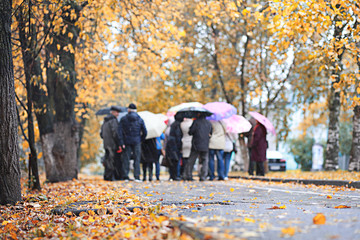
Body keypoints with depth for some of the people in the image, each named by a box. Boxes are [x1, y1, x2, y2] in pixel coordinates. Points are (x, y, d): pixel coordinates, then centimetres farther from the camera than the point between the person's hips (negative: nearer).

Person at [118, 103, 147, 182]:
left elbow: (120, 132, -7)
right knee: (137, 159, 3)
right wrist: (141, 140, 15)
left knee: (126, 159, 5)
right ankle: (137, 177, -2)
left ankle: (126, 176, 2)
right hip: (136, 142, 0)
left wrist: (121, 143, -7)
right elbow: (145, 132, 2)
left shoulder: (123, 119, 0)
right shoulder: (140, 119, 2)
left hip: (127, 142, 0)